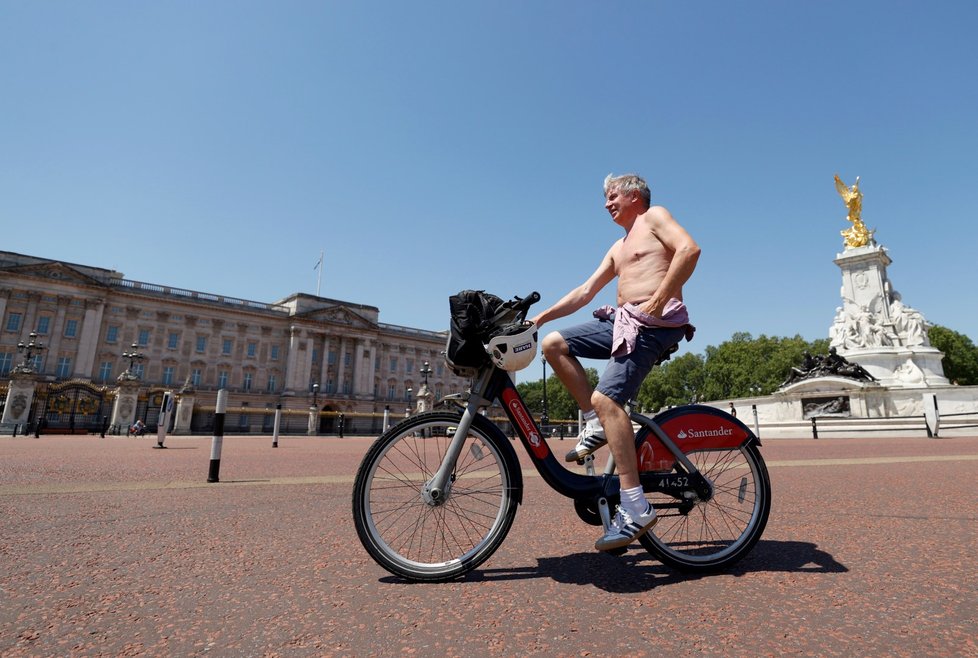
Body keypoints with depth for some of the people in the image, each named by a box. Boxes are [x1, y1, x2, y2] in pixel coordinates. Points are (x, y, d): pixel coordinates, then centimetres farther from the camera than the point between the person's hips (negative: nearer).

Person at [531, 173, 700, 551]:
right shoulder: (619, 248, 29)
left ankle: (635, 507, -21)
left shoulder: (654, 216, 6)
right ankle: (597, 424, 1)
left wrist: (661, 297, -20)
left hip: (654, 325, -9)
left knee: (605, 398, -23)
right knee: (553, 344, -1)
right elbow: (586, 291, 24)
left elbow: (689, 249, -14)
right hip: (621, 321, 9)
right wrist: (541, 317, 17)